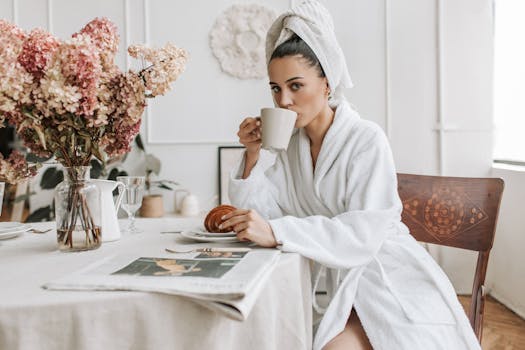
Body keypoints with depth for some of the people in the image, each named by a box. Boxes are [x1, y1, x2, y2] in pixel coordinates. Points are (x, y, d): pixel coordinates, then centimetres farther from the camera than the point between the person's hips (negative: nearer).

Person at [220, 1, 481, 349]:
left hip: (387, 278, -4)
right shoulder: (289, 145, 3)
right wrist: (253, 155, -12)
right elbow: (263, 212, -1)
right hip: (341, 280, 5)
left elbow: (363, 233, -24)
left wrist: (276, 232, -32)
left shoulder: (367, 139, -15)